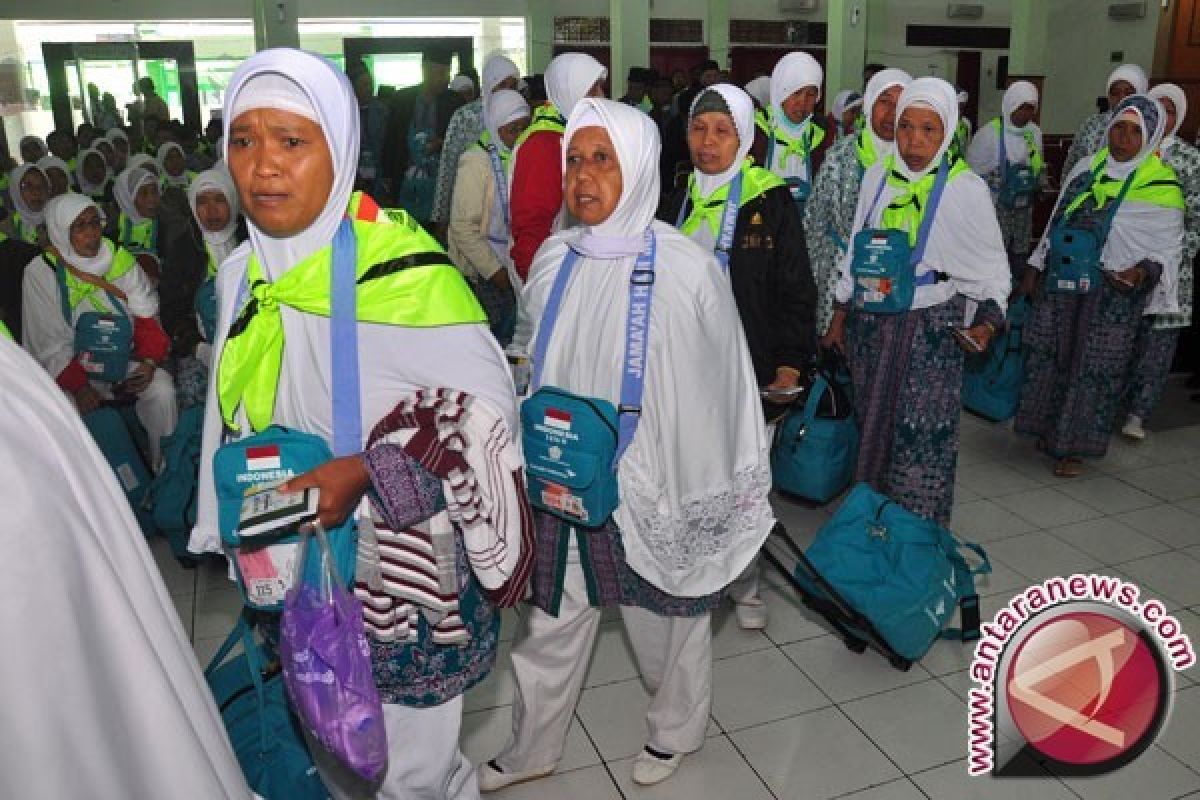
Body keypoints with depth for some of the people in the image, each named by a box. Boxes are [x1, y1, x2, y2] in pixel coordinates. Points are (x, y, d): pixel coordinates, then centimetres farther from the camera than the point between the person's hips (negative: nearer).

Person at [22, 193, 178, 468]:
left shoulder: (119, 257, 0)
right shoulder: (40, 273, -6)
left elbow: (147, 316, 0)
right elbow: (50, 344, -8)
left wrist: (150, 361, -17)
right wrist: (78, 386, -21)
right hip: (73, 366, -1)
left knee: (161, 389, -26)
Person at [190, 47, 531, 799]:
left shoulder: (403, 269, -19)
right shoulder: (242, 275, 1)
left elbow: (483, 404, -18)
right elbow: (236, 417, 12)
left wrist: (366, 472, -27)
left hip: (402, 568, -6)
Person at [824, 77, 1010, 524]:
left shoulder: (965, 189, -8)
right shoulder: (877, 176, 4)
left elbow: (991, 268, -1)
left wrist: (986, 320, -17)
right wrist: (840, 315, 14)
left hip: (929, 330, -4)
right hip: (869, 323, 5)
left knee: (920, 437, -3)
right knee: (872, 424, 12)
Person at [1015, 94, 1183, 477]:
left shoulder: (1162, 186, -7)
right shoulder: (1086, 168, 6)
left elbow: (1168, 248, -3)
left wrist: (1143, 271, -22)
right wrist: (1035, 268, 12)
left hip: (1114, 292, -4)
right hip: (1062, 281, 4)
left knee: (1095, 367, 2)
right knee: (1050, 355, 10)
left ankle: (1073, 447, 15)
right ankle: (1050, 429, 28)